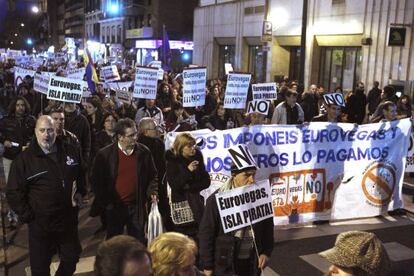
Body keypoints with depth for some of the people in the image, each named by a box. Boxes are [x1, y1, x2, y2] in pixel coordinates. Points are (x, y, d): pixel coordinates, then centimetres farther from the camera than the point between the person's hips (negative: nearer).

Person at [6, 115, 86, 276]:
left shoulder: (71, 152, 0)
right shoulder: (24, 159, -10)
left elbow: (81, 175, 17)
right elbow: (14, 193, -7)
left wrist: (80, 192, 3)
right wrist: (27, 216, -9)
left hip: (69, 220, 3)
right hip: (40, 224, -3)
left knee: (72, 258, 19)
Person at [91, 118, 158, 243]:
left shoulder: (144, 152, -3)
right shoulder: (104, 154, -9)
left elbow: (152, 176, 8)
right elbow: (96, 180, -2)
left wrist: (152, 191, -8)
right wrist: (104, 203, -7)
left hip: (137, 206, 1)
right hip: (114, 207, -1)